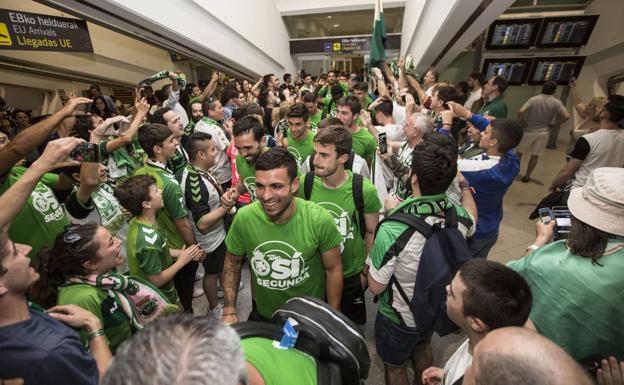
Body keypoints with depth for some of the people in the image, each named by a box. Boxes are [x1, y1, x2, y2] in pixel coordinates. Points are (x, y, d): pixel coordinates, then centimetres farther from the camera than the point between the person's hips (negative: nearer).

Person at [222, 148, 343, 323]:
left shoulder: (320, 220, -28)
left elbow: (333, 270, -13)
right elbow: (232, 263, -5)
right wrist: (229, 312, -8)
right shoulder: (243, 217, -23)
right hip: (263, 315, 2)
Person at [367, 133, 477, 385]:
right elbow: (471, 219, 5)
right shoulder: (461, 217, -22)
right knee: (422, 347, 36)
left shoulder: (393, 231, -41)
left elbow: (375, 287, -24)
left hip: (399, 318, -5)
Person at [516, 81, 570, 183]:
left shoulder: (534, 99, -8)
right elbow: (566, 116, -13)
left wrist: (522, 122, -7)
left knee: (519, 152, 13)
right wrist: (553, 125, 1)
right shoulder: (556, 102, -4)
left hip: (529, 130, -2)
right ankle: (527, 176, 15)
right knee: (535, 155, 11)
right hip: (543, 132, 2)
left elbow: (521, 111, -22)